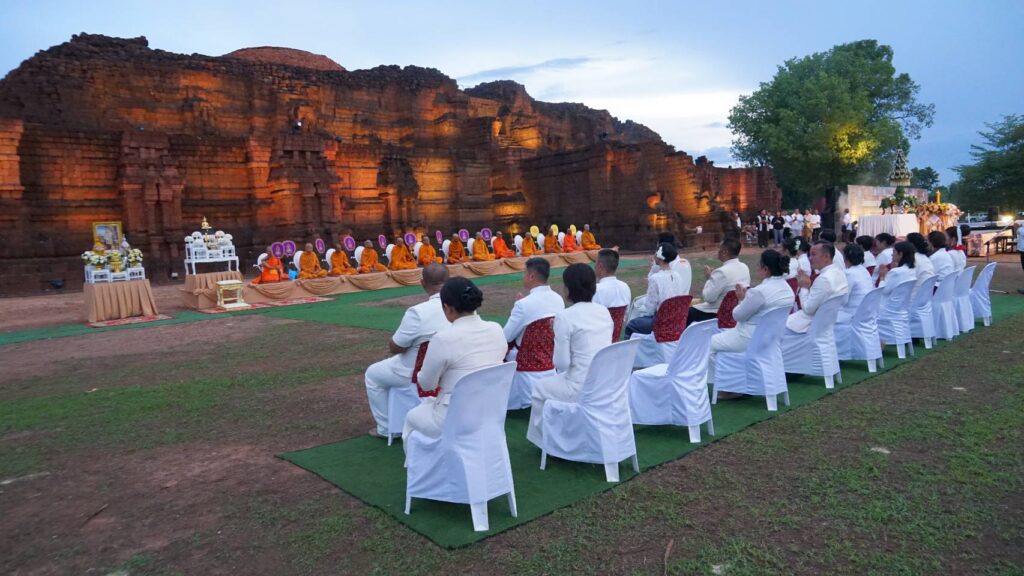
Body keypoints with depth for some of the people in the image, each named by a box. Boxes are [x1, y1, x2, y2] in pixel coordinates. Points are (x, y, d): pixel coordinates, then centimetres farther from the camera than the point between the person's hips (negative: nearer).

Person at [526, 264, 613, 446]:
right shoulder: (604, 311, 5)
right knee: (561, 378, 33)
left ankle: (547, 439, 32)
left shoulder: (565, 317, -14)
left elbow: (562, 363, -13)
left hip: (583, 389, -6)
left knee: (540, 388, 21)